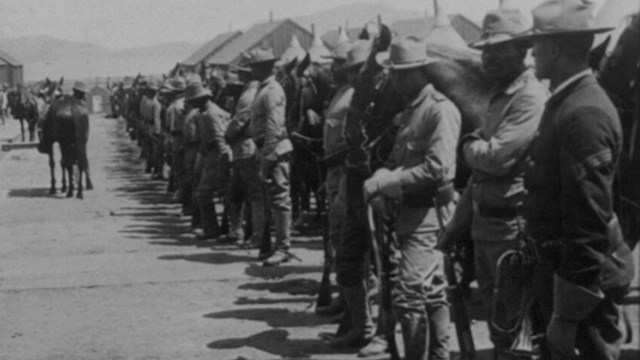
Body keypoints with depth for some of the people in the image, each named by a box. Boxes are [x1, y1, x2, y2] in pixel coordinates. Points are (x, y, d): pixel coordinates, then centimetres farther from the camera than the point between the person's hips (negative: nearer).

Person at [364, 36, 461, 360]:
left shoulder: (441, 109, -14)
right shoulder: (409, 111, 15)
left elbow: (437, 169, -22)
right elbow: (396, 159, 16)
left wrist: (384, 183, -18)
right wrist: (378, 182, -6)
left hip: (429, 211, -9)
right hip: (409, 210, 9)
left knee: (407, 294, -13)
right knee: (433, 294, 16)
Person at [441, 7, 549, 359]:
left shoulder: (531, 98, -15)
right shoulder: (499, 96, 15)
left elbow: (497, 157, -25)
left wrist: (468, 145, -4)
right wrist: (456, 224, 20)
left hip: (511, 225, -9)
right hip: (484, 222, 9)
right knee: (495, 314, 18)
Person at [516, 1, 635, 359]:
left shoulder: (583, 114, -23)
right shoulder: (568, 101, 8)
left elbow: (590, 226, -25)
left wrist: (567, 314, -21)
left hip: (582, 276, -9)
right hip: (562, 265, 9)